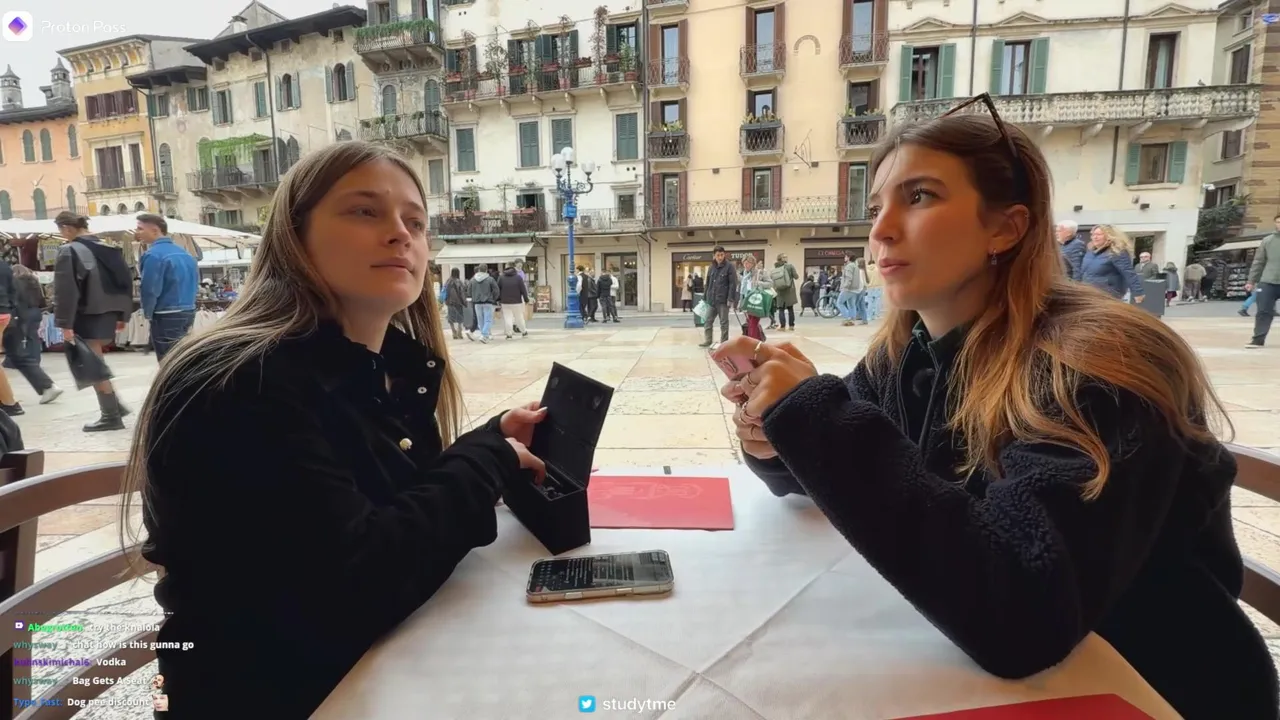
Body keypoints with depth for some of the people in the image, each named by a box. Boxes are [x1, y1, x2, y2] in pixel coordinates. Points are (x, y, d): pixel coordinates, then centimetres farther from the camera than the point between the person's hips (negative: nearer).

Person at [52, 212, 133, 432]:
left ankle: (111, 416, 5)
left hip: (87, 316, -7)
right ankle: (115, 404, 16)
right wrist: (122, 315, 17)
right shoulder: (108, 249, 10)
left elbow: (65, 290, -15)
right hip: (108, 314, 7)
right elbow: (125, 281, 13)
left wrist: (66, 324, -13)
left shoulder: (69, 251, -10)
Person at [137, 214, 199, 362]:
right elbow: (196, 281, 16)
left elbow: (150, 290, -17)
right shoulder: (184, 253, 10)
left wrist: (148, 313, -2)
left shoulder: (153, 255, -15)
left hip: (167, 316, -8)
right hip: (189, 311, 8)